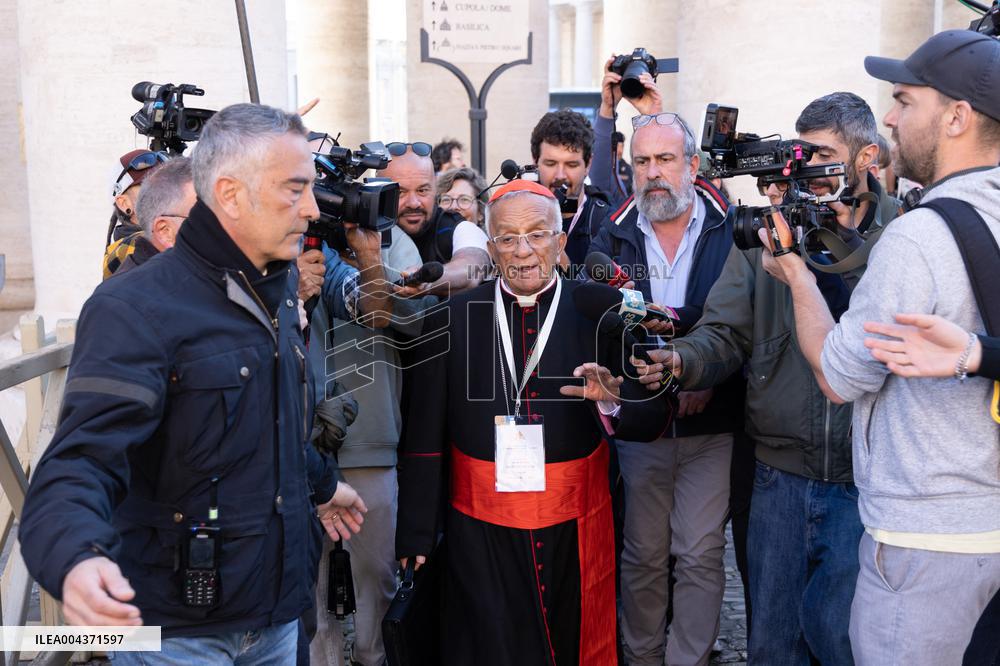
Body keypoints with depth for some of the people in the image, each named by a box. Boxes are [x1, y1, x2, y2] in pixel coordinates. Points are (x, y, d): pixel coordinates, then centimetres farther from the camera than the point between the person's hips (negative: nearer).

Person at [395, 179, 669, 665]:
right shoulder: (451, 317, -2)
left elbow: (652, 419, -1)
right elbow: (424, 435, 1)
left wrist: (612, 403, -23)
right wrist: (415, 534, 2)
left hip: (574, 530, 0)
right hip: (479, 532, 0)